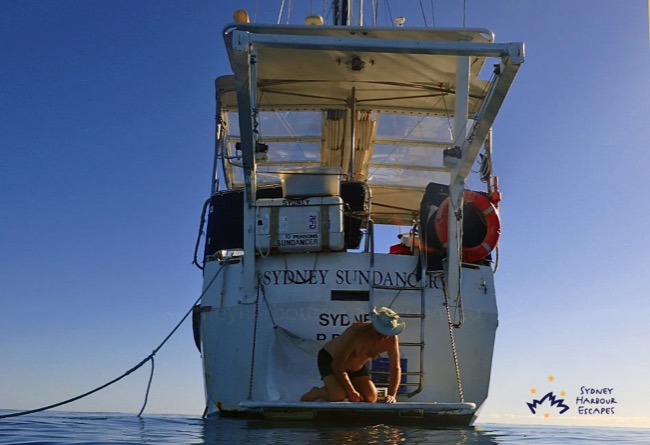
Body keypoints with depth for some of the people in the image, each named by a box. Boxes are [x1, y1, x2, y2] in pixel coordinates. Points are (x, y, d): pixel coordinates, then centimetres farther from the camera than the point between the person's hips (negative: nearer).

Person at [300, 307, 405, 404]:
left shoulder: (391, 339, -23)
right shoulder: (356, 333, -37)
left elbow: (396, 369, -14)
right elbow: (337, 365, -33)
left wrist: (392, 395, -28)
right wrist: (351, 392, -32)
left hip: (357, 366, 6)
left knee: (371, 398, -8)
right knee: (338, 396, -28)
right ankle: (315, 393, 2)